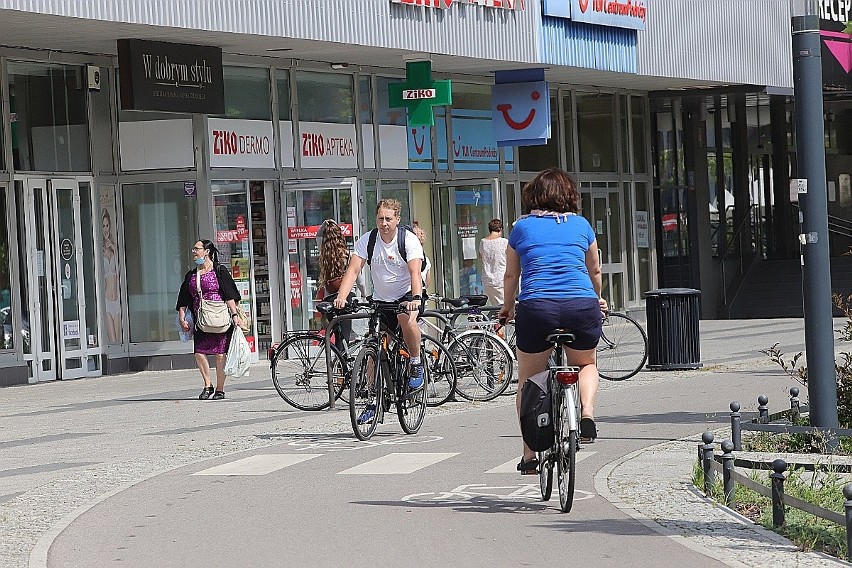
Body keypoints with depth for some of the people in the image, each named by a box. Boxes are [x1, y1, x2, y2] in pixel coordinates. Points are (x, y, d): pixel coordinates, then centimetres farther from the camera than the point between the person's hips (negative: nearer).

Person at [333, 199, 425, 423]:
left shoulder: (408, 239, -15)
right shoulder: (367, 240, -8)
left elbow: (415, 272, -29)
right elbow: (354, 269, -17)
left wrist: (416, 298, -47)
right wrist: (341, 297, -34)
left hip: (407, 295, -4)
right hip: (380, 299, 4)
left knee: (407, 320, -37)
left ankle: (416, 364, -13)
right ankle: (373, 402, 8)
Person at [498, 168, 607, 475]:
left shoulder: (523, 226, 14)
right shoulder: (581, 225, 16)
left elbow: (511, 275, 21)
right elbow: (595, 271, 29)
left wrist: (508, 307, 40)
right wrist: (597, 300, 48)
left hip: (536, 306, -1)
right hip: (582, 304, 1)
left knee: (528, 381, 14)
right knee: (586, 364, 27)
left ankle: (529, 455, 12)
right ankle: (587, 413, 0)